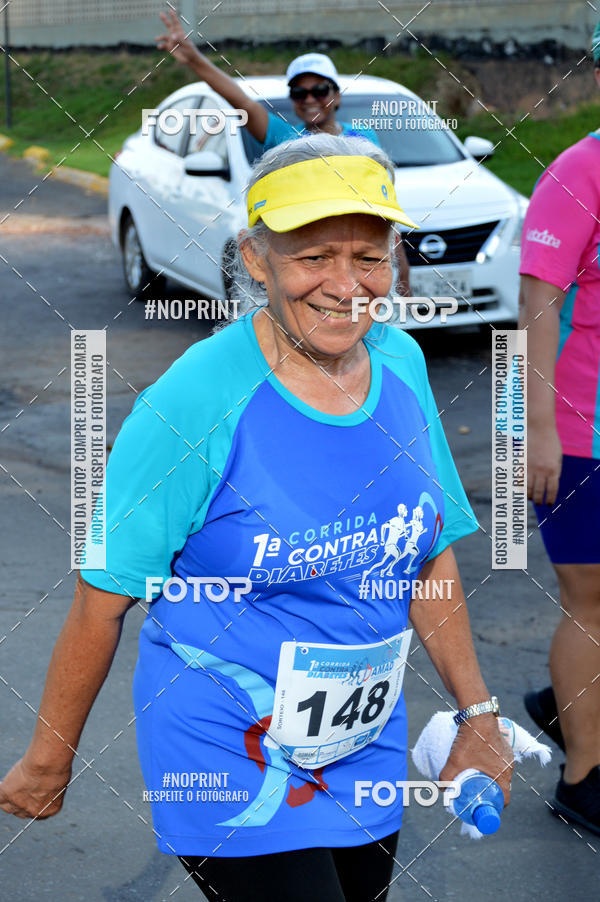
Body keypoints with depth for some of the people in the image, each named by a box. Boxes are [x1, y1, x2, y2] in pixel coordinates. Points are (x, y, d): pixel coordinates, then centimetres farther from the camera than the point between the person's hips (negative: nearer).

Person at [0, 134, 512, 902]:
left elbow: (430, 554, 8)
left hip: (366, 746, 6)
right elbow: (102, 600, -14)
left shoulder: (399, 362, -3)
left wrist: (478, 714, 9)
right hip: (230, 763, -6)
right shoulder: (196, 404, -21)